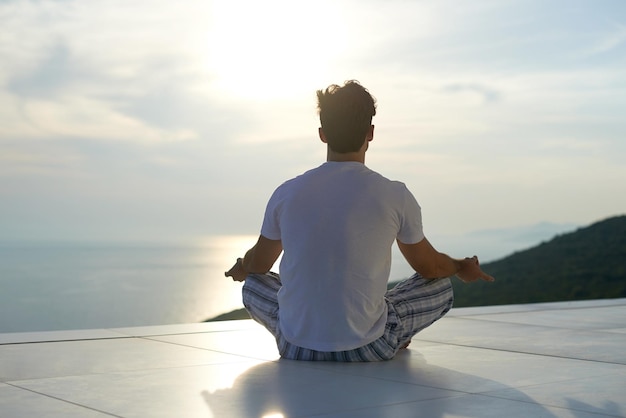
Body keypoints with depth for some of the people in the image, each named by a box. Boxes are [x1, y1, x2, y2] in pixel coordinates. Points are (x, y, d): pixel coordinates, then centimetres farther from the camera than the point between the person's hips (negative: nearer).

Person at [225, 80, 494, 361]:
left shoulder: (287, 193, -3)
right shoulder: (395, 196, -9)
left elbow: (258, 264, 14)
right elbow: (429, 267, 8)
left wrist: (240, 269, 40)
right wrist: (461, 268, 32)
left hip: (295, 346, 2)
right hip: (367, 348, -2)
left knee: (253, 285, 31)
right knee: (442, 287, 20)